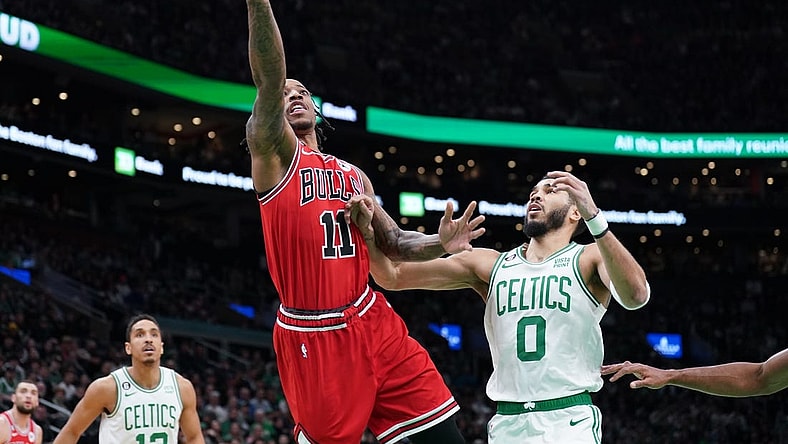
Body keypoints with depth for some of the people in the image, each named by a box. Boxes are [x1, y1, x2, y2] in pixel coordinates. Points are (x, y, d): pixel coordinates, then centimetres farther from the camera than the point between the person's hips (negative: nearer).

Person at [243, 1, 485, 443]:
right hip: (311, 338, -5)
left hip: (373, 323, 5)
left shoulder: (353, 174, 20)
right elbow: (269, 81, -15)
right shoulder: (275, 155, 1)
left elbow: (393, 242, 20)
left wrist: (440, 245, -3)